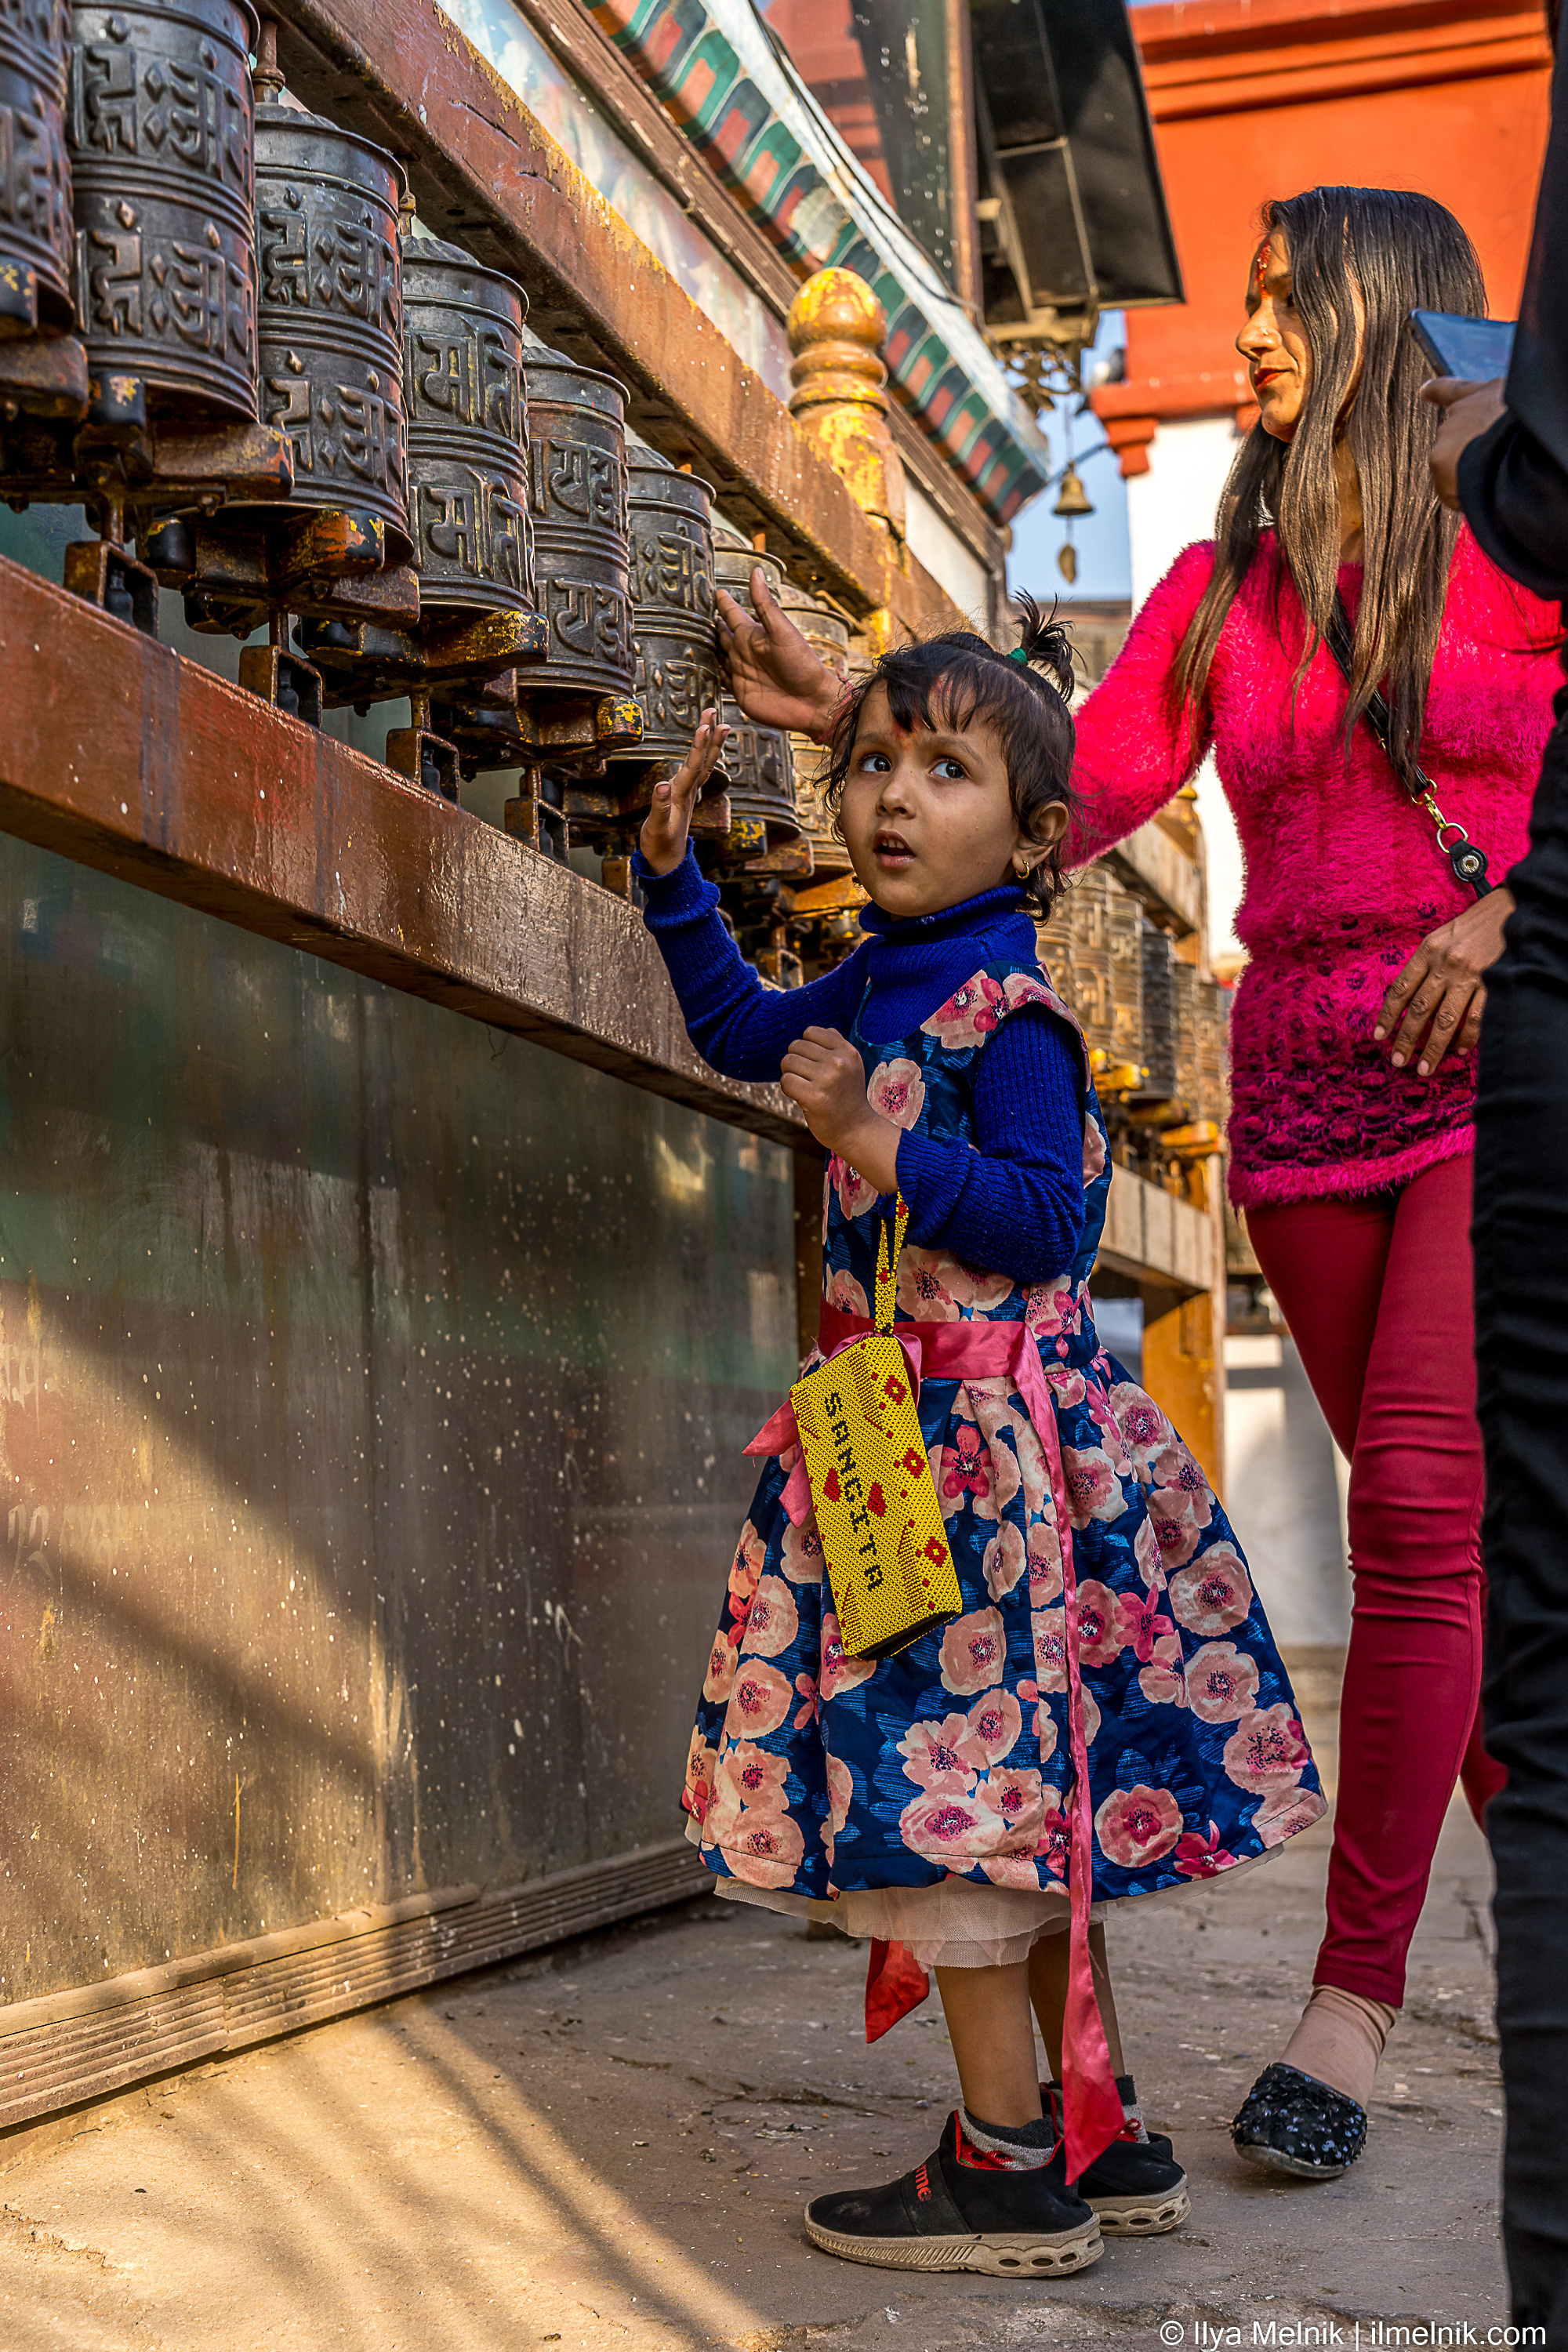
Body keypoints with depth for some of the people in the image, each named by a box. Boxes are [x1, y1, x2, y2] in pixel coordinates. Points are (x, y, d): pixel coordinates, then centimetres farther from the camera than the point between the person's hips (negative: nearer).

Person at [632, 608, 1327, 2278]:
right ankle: (1103, 2133, 23)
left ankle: (1009, 2164, 1)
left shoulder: (1004, 1009, -14)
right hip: (914, 1428, 10)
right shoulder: (887, 982, 13)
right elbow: (743, 1030, 29)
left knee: (948, 1762, -8)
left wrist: (874, 1140, -21)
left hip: (978, 1431, -10)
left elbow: (1044, 1214, -21)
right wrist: (672, 864, 23)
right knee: (1018, 1784, 13)